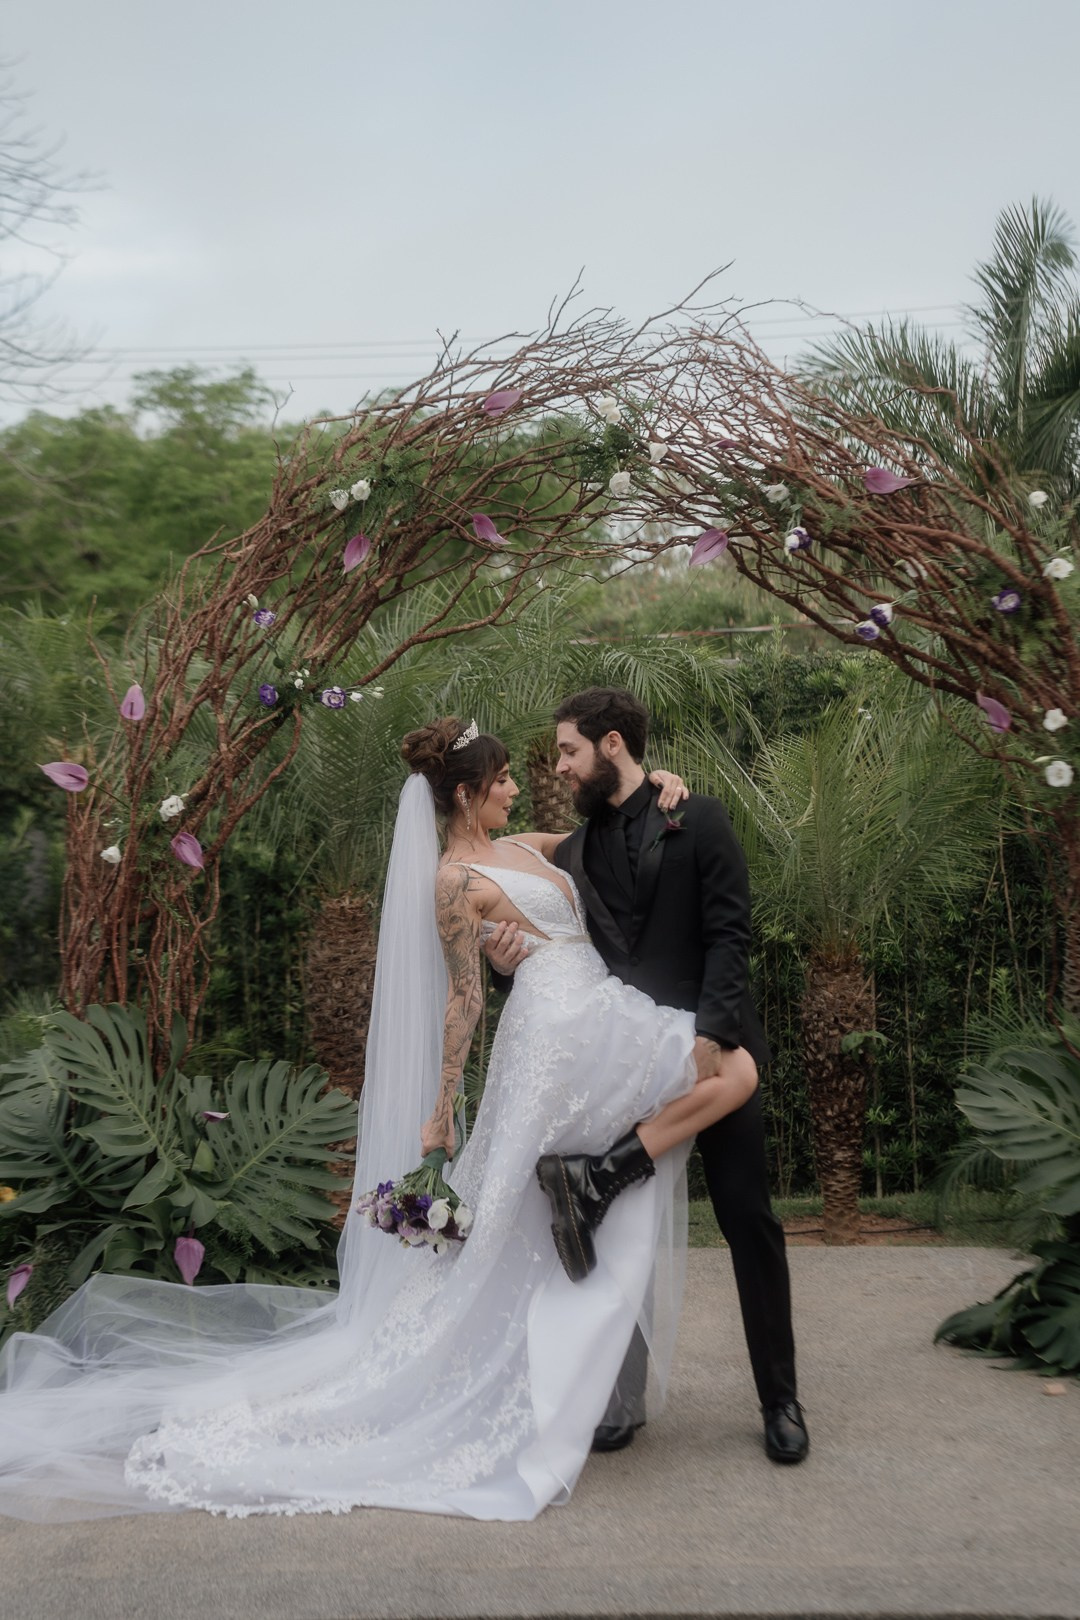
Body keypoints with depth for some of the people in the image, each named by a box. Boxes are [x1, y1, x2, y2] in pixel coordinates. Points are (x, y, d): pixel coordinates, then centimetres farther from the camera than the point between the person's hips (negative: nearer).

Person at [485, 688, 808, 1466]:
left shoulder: (697, 819, 0)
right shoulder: (574, 853, 13)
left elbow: (729, 934, -8)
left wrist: (710, 1034, -20)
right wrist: (515, 964, -10)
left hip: (713, 1052, -4)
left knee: (750, 1223, 1)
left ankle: (781, 1399, 14)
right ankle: (622, 1396, 18)